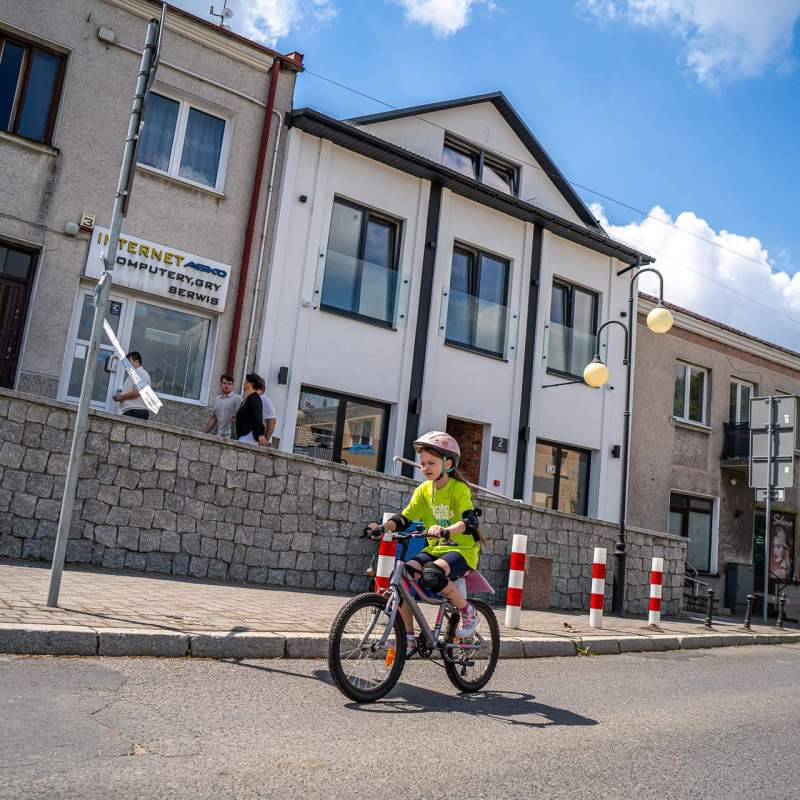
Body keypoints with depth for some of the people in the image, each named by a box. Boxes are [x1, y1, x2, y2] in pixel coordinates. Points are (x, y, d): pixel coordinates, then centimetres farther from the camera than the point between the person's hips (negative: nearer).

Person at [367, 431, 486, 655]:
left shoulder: (459, 488, -11)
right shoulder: (423, 490, 6)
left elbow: (471, 521, -26)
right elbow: (404, 518, 3)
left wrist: (446, 530, -46)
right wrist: (382, 527, -17)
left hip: (461, 549, -6)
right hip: (435, 549, 6)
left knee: (432, 574, -36)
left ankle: (467, 611, -11)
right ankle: (409, 637, -6)